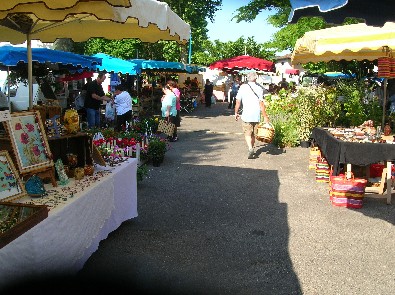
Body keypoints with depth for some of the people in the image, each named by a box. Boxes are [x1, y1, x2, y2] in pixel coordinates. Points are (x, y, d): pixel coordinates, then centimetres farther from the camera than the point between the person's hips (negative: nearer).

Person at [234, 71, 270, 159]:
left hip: (246, 115, -2)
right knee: (253, 134, 16)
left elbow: (238, 102, 0)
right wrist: (265, 116, -6)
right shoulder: (259, 88, -3)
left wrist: (236, 113, 12)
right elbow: (261, 103, -9)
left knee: (247, 134, 1)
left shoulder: (243, 87, -2)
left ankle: (250, 148, -22)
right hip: (257, 115, 2)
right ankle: (251, 150, 26)